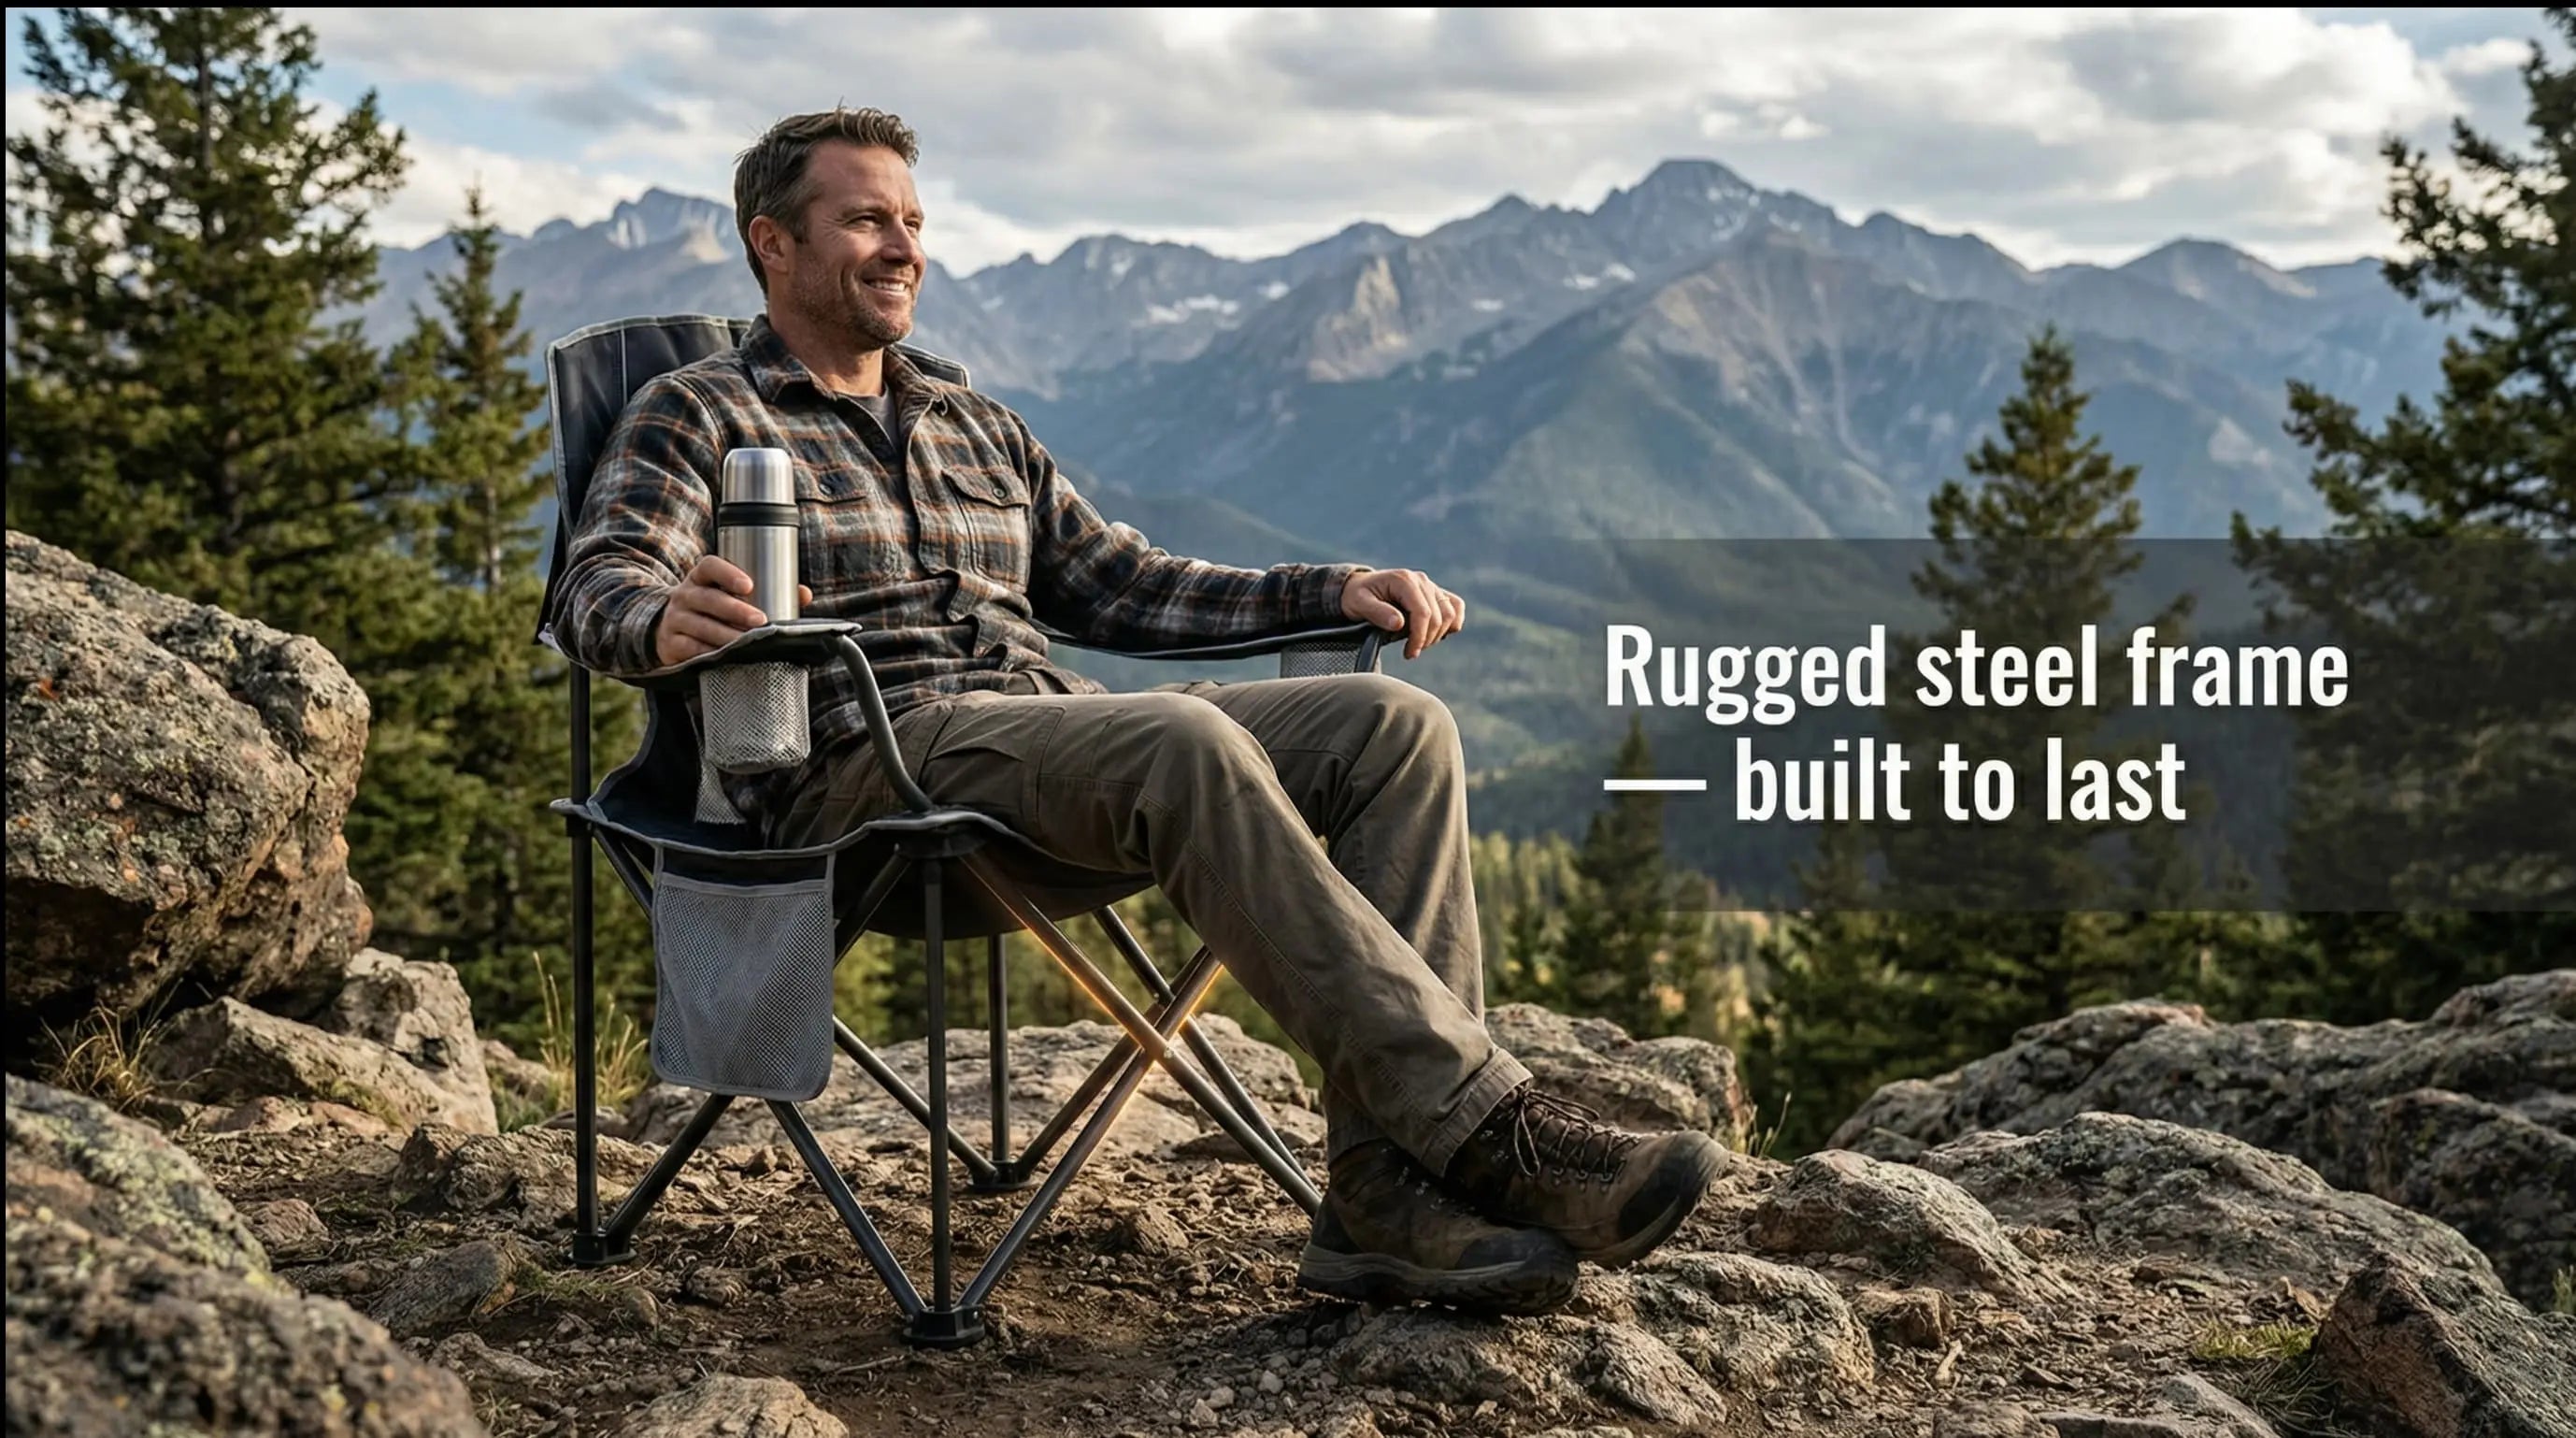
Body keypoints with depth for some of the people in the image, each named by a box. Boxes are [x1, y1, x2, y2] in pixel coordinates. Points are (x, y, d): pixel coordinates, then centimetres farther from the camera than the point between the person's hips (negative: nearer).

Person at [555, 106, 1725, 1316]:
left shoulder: (980, 431, 29)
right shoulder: (698, 415, 10)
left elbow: (1121, 585, 27)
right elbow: (599, 586, -7)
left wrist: (1334, 591, 13)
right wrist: (670, 619, -33)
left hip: (1057, 737, 7)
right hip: (868, 766, -7)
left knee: (1394, 727, -16)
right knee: (1189, 745, -35)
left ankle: (1387, 1189, -27)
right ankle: (1489, 1127, -33)